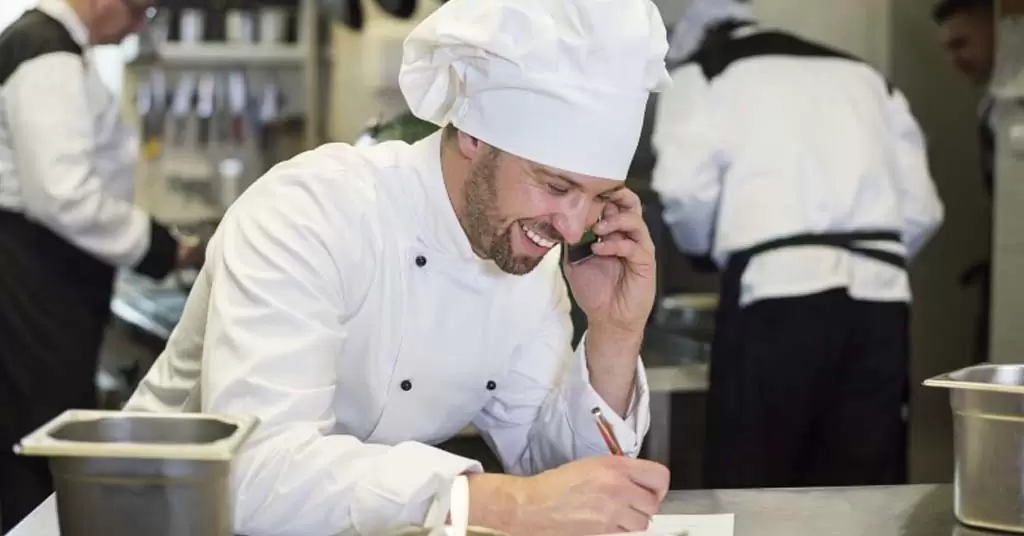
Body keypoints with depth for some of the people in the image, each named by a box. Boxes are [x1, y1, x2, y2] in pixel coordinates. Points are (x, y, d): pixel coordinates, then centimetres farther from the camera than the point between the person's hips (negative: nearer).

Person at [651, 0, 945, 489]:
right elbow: (922, 209, 18)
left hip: (779, 290, -5)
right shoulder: (863, 74, 28)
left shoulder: (699, 69, 14)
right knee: (860, 491, 8)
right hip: (881, 294, 5)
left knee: (750, 487, 2)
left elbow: (685, 190, -3)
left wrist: (712, 250, 16)